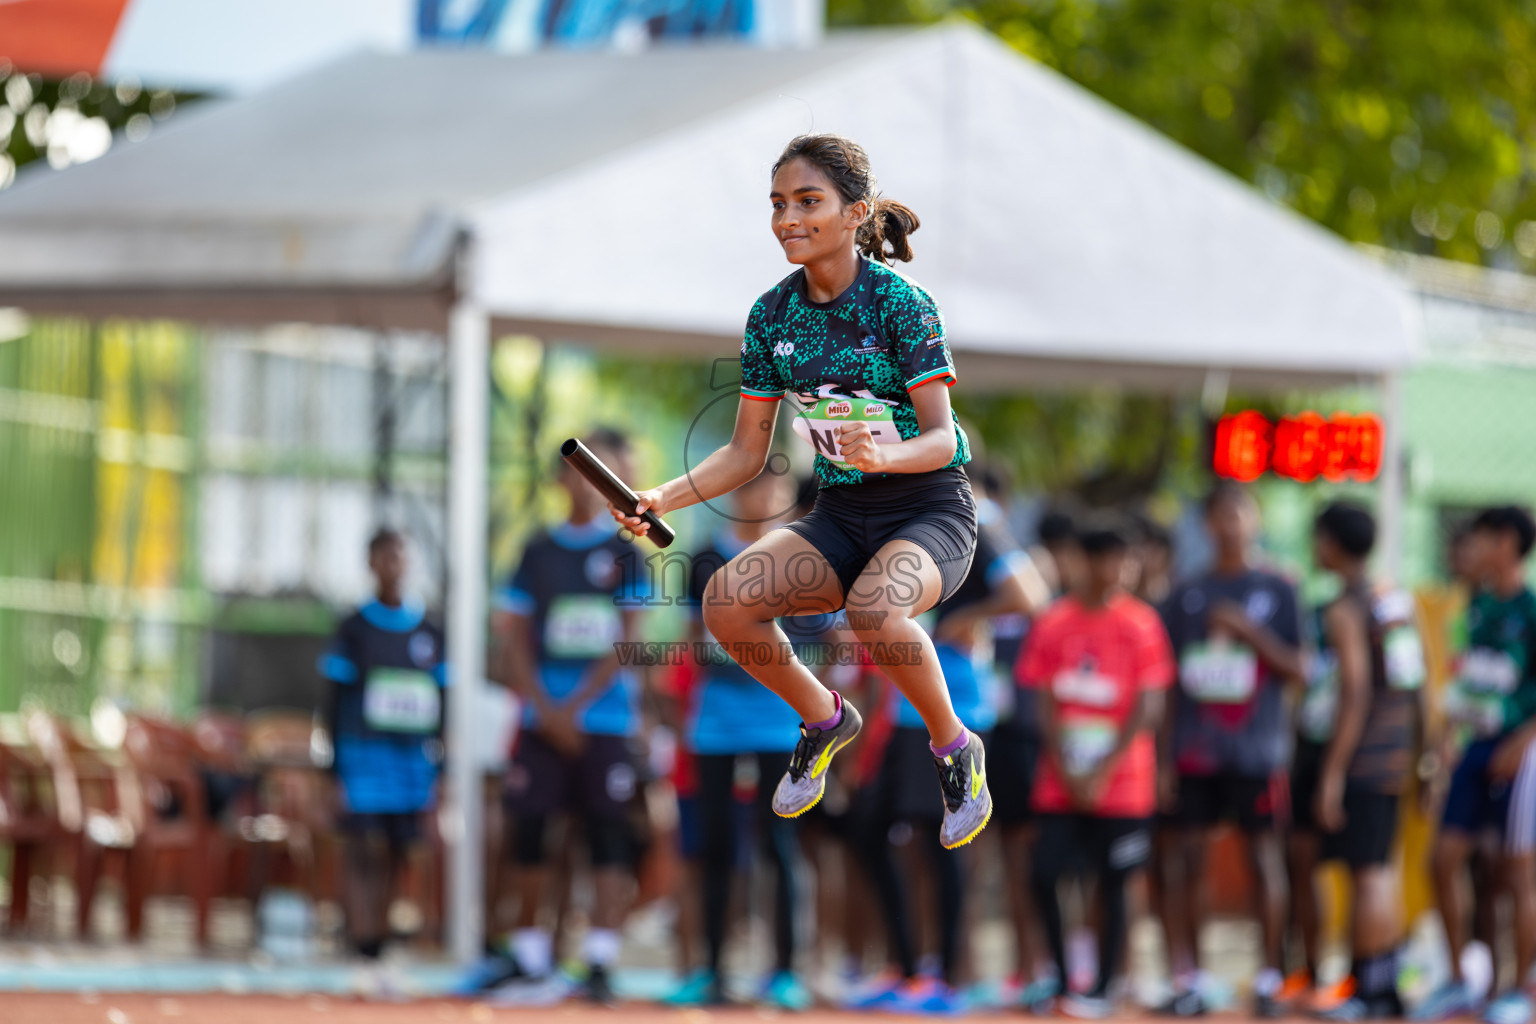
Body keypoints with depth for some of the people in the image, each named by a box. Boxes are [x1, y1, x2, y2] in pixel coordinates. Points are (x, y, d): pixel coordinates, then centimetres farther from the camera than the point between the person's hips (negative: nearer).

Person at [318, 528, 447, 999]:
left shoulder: (429, 632, 12)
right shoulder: (354, 629, 1)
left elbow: (440, 705, 15)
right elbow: (337, 703, 1)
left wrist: (438, 771, 10)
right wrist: (337, 773, -4)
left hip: (415, 760, 4)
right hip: (365, 753, -4)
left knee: (394, 860, 5)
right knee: (366, 853, -11)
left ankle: (375, 953, 12)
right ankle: (367, 962, -14)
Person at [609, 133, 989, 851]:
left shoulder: (901, 303, -15)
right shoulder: (772, 315, 1)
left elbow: (942, 437, -19)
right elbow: (747, 452, 6)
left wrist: (887, 454, -41)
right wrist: (662, 500, -10)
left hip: (930, 509, -5)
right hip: (841, 516, 5)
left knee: (874, 608, -38)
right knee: (726, 601, -22)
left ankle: (955, 747, -9)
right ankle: (824, 718, 8)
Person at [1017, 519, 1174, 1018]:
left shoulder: (1140, 624, -3)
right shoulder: (1053, 622, 4)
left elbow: (1147, 709, -6)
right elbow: (1046, 705, 4)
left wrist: (1101, 773, -12)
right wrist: (1065, 771, -7)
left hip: (1121, 784, -2)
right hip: (1061, 784, 2)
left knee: (1112, 883, 0)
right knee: (1043, 877, -4)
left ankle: (1102, 990, 11)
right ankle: (1061, 978, 14)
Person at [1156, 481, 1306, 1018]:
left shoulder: (1277, 591, 5)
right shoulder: (1187, 596, 10)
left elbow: (1298, 670, -1)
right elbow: (1168, 683, 10)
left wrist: (1249, 631, -13)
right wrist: (1164, 758, 5)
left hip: (1257, 751, -2)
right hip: (1195, 751, 2)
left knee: (1264, 854, -1)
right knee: (1185, 857, -2)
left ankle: (1269, 979, 4)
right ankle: (1187, 979, 2)